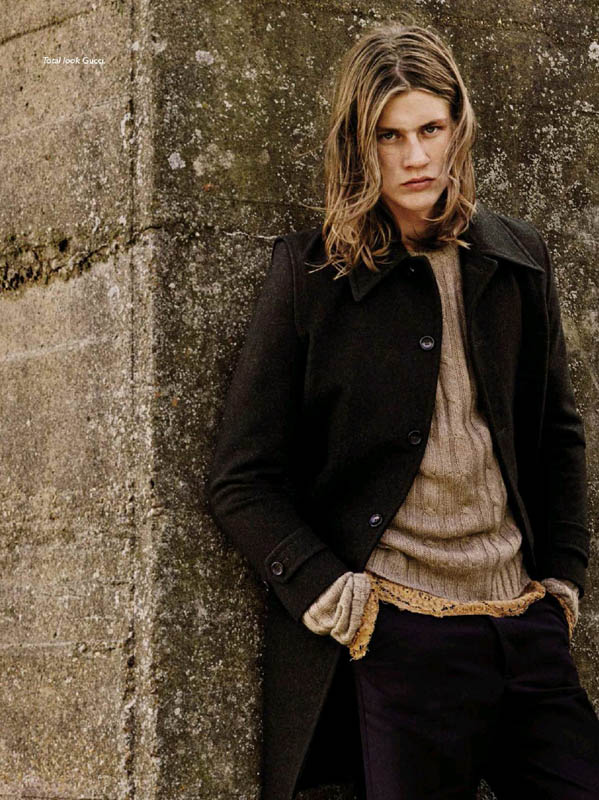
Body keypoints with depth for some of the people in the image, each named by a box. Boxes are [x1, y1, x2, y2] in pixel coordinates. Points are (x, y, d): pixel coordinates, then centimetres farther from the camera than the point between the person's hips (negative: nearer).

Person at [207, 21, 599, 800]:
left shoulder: (518, 259, 9)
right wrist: (330, 596, -11)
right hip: (399, 640, -4)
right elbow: (242, 481, -2)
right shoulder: (313, 274, -2)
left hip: (528, 630, 4)